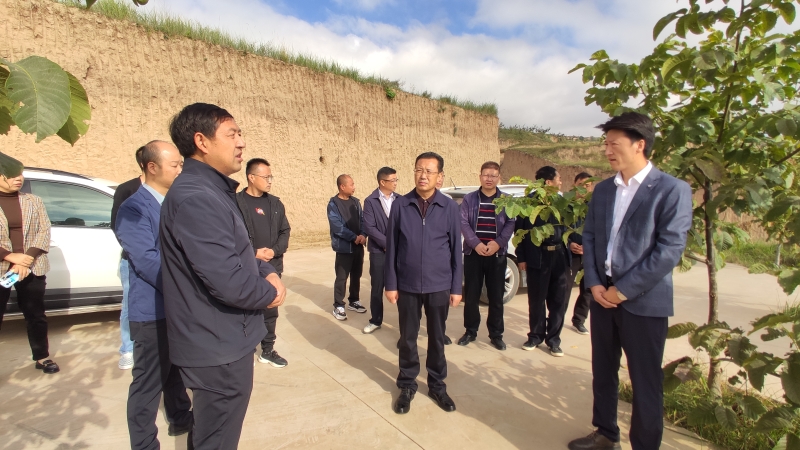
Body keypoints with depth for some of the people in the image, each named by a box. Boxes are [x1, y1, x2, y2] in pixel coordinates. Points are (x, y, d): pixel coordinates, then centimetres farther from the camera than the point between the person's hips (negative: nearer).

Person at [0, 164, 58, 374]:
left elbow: (44, 231, 1)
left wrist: (27, 260, -11)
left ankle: (42, 357, 25)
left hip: (31, 269, 2)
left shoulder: (34, 201, 7)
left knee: (36, 315, 11)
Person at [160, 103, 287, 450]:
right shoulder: (196, 198, -25)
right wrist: (270, 294, -12)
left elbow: (236, 252, 16)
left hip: (221, 339, 10)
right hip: (219, 346, -10)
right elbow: (228, 281, -31)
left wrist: (266, 272, -2)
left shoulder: (213, 189, 9)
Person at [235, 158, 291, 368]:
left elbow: (285, 232, 8)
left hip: (272, 267, 5)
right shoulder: (237, 202, -9)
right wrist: (253, 253, -16)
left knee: (270, 310, 12)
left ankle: (268, 350, 28)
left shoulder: (275, 203, 8)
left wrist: (274, 251, -8)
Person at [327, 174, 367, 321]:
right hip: (344, 247, -5)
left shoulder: (355, 202, 9)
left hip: (358, 246, 6)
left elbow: (362, 219, 7)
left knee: (356, 276, 13)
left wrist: (363, 235, -11)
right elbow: (337, 226, -15)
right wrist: (354, 237, -16)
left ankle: (353, 301, 28)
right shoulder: (333, 204, -8)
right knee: (341, 278, 0)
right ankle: (338, 306, 11)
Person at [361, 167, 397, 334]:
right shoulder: (370, 201, -5)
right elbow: (369, 227, -11)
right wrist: (388, 244, -13)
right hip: (379, 251, -2)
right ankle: (376, 321, 23)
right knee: (377, 288, 8)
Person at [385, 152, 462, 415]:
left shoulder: (449, 207, -3)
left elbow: (456, 250, 1)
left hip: (439, 286, 0)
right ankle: (407, 385, 31)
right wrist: (390, 284, -2)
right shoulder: (400, 205, -4)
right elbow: (391, 248, -1)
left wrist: (456, 287, 0)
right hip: (407, 286, 0)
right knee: (408, 338, 12)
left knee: (437, 338, 14)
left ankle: (437, 385, 33)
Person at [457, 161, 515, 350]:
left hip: (497, 254, 0)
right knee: (471, 295, 6)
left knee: (496, 296, 6)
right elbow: (463, 223, -3)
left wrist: (498, 243, -16)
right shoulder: (469, 199, 5)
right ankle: (470, 331, 20)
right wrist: (476, 243, -16)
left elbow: (510, 224, -1)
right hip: (473, 253, 0)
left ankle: (496, 334, 18)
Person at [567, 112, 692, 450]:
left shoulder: (673, 190, -9)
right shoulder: (602, 190, 9)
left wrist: (624, 290, -16)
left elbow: (670, 250, -15)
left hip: (643, 302, -5)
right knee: (602, 372, 17)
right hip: (602, 296, 6)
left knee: (645, 383, 7)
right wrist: (593, 283, -4)